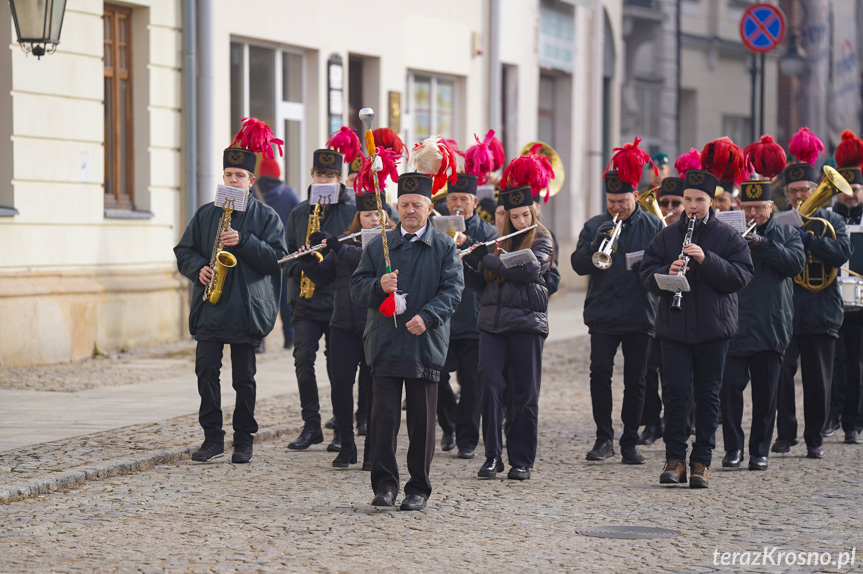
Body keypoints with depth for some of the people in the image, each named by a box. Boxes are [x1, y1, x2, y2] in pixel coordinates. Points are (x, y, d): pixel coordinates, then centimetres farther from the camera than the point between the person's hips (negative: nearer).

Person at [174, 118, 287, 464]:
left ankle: (244, 440, 13)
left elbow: (276, 257, -5)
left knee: (244, 378, 4)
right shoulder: (206, 214, 11)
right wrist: (198, 268, -7)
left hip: (246, 309, -2)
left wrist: (244, 242, -17)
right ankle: (212, 438, -1)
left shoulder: (266, 216, 4)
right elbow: (184, 251, 13)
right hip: (210, 306, 2)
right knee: (206, 370, -7)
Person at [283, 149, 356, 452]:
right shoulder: (299, 213, 11)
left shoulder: (353, 211, 0)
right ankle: (311, 425, 3)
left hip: (339, 300, -2)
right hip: (305, 300, 3)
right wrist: (299, 268, -8)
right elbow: (287, 253, 13)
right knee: (303, 359, -7)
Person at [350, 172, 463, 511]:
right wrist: (379, 286, -14)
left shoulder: (445, 248, 6)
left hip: (426, 344, -1)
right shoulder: (378, 247, 11)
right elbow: (357, 289, 8)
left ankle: (419, 489, 11)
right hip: (385, 344, 1)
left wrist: (427, 317, -19)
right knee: (384, 415, -4)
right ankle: (384, 484, 4)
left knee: (422, 420, 3)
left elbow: (452, 290, -3)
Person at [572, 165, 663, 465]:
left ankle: (630, 441, 13)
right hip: (603, 313, 0)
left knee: (635, 380, 4)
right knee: (600, 373, -10)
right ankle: (604, 438, 1)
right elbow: (578, 265, 0)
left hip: (641, 316, 0)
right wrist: (595, 245, -17)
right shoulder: (594, 226, 8)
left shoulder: (653, 225, 5)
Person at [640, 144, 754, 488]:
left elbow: (741, 276, -7)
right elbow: (647, 274, 5)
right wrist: (667, 272, -16)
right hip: (674, 327, 1)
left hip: (714, 327, -1)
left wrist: (707, 260, -19)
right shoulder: (667, 236, 8)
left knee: (708, 395, 4)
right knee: (676, 392, -4)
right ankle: (675, 459, 4)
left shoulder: (728, 237, 2)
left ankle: (701, 462, 10)